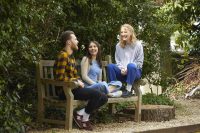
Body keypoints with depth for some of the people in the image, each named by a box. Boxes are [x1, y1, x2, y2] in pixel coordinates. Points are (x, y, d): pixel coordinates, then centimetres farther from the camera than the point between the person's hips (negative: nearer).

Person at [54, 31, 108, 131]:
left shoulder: (71, 56, 17)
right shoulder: (63, 56, -14)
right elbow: (60, 77, -22)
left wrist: (79, 81, 3)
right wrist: (76, 81, -15)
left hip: (74, 87, 10)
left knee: (103, 98, -1)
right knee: (97, 93, -24)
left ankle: (81, 114, -2)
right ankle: (84, 116, -7)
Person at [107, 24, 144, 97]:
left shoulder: (138, 45, -3)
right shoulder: (118, 46, 7)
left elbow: (139, 62, -4)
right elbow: (117, 61, 12)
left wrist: (128, 69, -16)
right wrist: (121, 69, -10)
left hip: (135, 71, -3)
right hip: (122, 72, 3)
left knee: (131, 66, -38)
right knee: (110, 66, -25)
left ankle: (129, 90, -31)